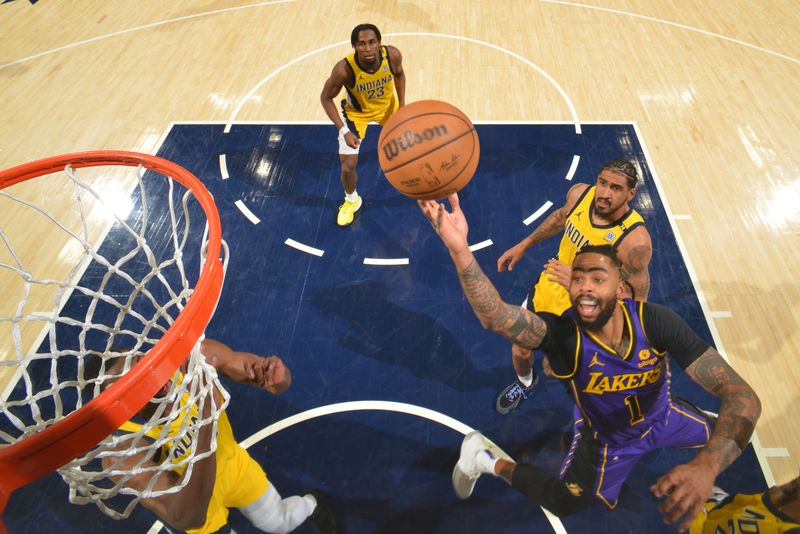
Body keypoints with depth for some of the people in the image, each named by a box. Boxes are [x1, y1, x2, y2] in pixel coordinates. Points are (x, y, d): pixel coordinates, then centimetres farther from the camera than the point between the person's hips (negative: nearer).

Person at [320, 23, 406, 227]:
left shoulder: (392, 55, -30)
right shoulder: (344, 69, -38)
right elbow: (326, 98, -22)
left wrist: (402, 105, -10)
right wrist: (343, 130, -30)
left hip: (387, 105, 3)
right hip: (356, 112, -3)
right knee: (348, 166, -6)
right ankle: (351, 200, 25)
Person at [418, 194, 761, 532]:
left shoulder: (655, 322, -32)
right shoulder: (561, 333, -38)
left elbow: (742, 396, -35)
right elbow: (495, 316, -60)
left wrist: (707, 465, -53)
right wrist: (460, 250, -77)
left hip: (661, 416, 3)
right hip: (607, 438, -3)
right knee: (560, 503, 11)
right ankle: (488, 460, 31)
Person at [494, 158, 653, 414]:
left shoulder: (635, 240, -34)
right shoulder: (579, 193, -17)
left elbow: (637, 300, -26)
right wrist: (523, 245, 11)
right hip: (545, 292, 5)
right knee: (520, 352, 22)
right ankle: (525, 383, 58)